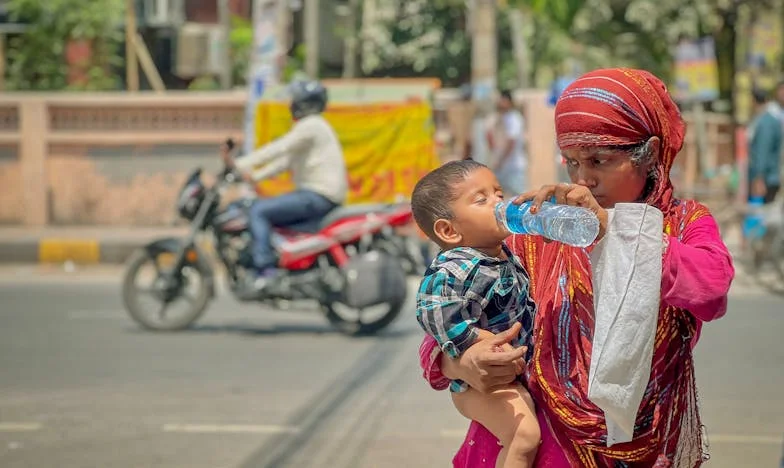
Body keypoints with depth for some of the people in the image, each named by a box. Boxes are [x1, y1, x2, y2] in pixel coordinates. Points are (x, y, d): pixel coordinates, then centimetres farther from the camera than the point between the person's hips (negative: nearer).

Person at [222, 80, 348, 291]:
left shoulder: (310, 125, -10)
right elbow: (286, 160, 19)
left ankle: (266, 271, -25)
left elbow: (278, 149, -20)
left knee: (259, 210, -16)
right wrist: (255, 176, 10)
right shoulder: (311, 126, 22)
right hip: (316, 194, 11)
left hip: (319, 196, -11)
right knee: (262, 208, 17)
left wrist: (240, 164, -22)